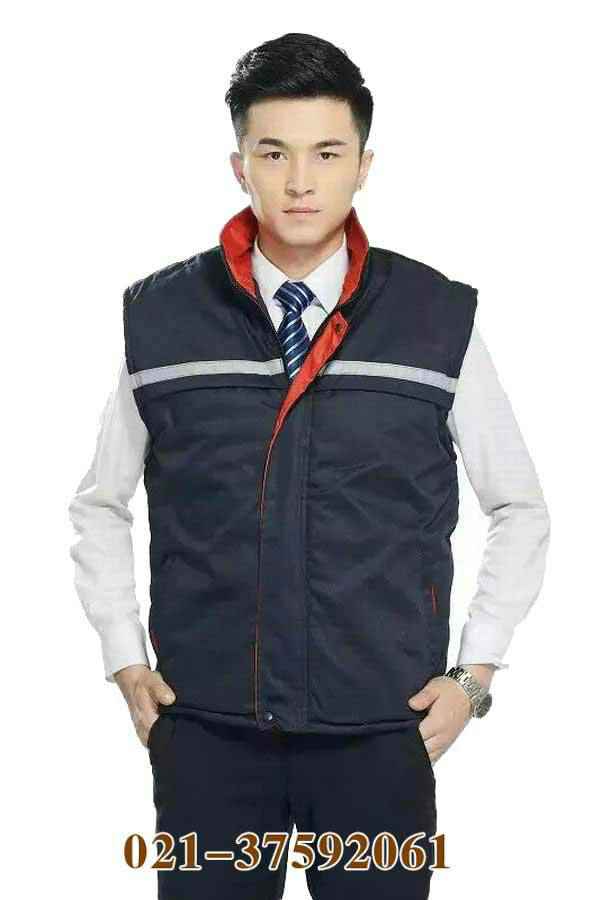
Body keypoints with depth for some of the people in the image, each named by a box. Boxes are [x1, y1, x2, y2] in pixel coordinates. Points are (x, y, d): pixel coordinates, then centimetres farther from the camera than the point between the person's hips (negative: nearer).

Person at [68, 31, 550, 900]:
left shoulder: (440, 321, -2)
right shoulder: (158, 317, 0)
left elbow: (521, 509, 9)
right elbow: (100, 505, 13)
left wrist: (474, 674, 3)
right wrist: (126, 663, 7)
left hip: (381, 732, 0)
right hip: (205, 729, 1)